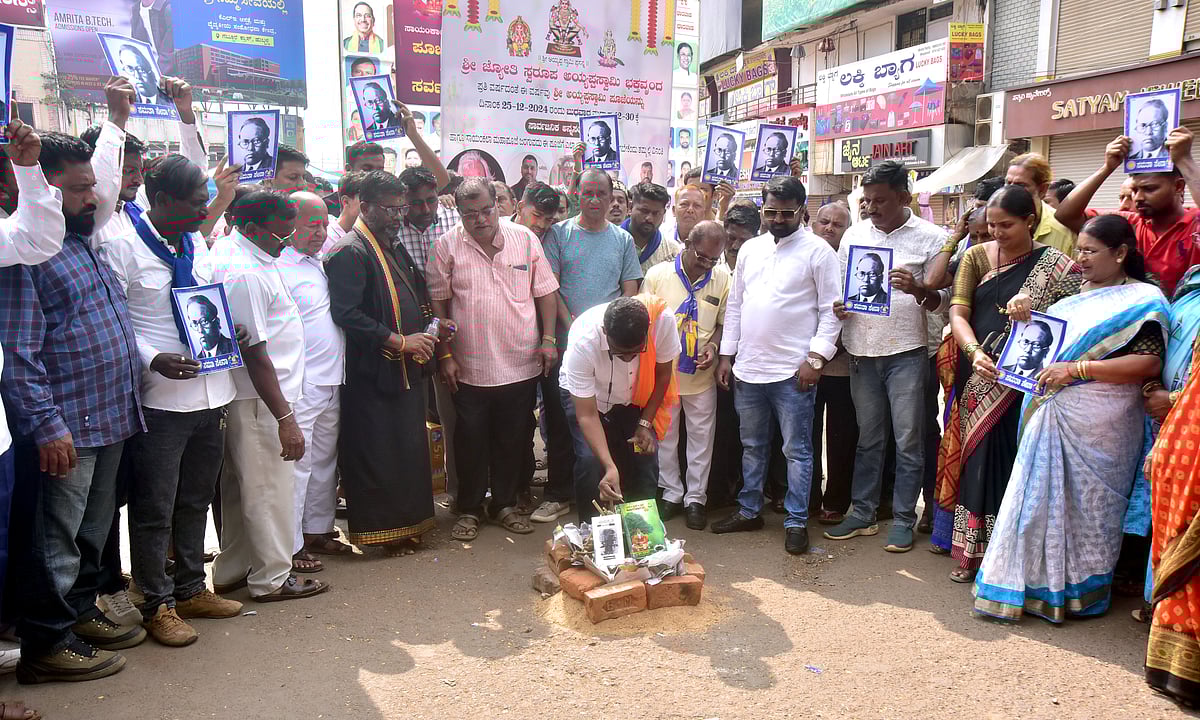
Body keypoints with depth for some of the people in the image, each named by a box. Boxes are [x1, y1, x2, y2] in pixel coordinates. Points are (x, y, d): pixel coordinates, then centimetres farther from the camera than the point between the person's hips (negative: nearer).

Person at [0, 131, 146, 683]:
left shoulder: (85, 241, 14)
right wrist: (47, 426, -21)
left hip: (110, 418, 9)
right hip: (63, 428, -9)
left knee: (91, 529, 20)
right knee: (54, 539, 3)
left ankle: (80, 612, 36)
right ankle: (47, 646, 17)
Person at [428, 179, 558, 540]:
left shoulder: (525, 239, 2)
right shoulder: (447, 246, -2)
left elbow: (545, 292, 6)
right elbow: (438, 304, 0)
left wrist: (548, 339, -1)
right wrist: (444, 355, -3)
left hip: (520, 365, 1)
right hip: (469, 368, -1)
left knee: (512, 440, 11)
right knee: (471, 442, 7)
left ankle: (505, 505, 28)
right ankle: (469, 510, 24)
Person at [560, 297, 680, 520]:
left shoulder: (662, 319, -33)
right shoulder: (583, 342, -39)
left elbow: (663, 372, -12)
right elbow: (586, 415, -33)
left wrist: (645, 423, -12)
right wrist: (610, 467, -42)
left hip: (633, 396, 3)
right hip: (583, 393, -2)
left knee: (647, 454, -10)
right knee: (590, 459, -19)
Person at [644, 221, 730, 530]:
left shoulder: (723, 279, -3)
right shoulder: (658, 274, -6)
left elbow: (723, 323, 7)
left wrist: (713, 346, -12)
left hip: (701, 375, 1)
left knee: (701, 438, 8)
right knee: (665, 436, 11)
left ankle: (696, 497, 21)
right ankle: (671, 493, 25)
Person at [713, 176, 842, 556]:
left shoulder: (818, 251, -4)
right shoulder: (750, 249, 12)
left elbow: (831, 310, -7)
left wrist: (816, 358, -14)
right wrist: (726, 355, 11)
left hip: (793, 371, -5)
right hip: (748, 368, 6)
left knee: (797, 450, 4)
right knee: (752, 445, 17)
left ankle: (796, 521, 14)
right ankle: (749, 510, 30)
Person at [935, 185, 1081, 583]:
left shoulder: (1055, 265, 0)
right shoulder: (976, 256, 7)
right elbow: (957, 312, -2)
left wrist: (1035, 313, -26)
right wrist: (974, 351, -19)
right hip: (978, 380, 3)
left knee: (1010, 462, -1)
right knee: (976, 459, 6)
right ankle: (972, 552, 17)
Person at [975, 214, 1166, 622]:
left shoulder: (1141, 300, -5)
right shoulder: (1078, 294, 17)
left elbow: (1149, 362, -16)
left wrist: (1078, 369, -20)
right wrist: (1026, 321, 10)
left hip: (1098, 421, -7)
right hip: (1053, 413, 7)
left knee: (1086, 500, 2)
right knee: (1042, 495, 7)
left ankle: (1082, 591, 17)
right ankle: (1036, 583, 17)